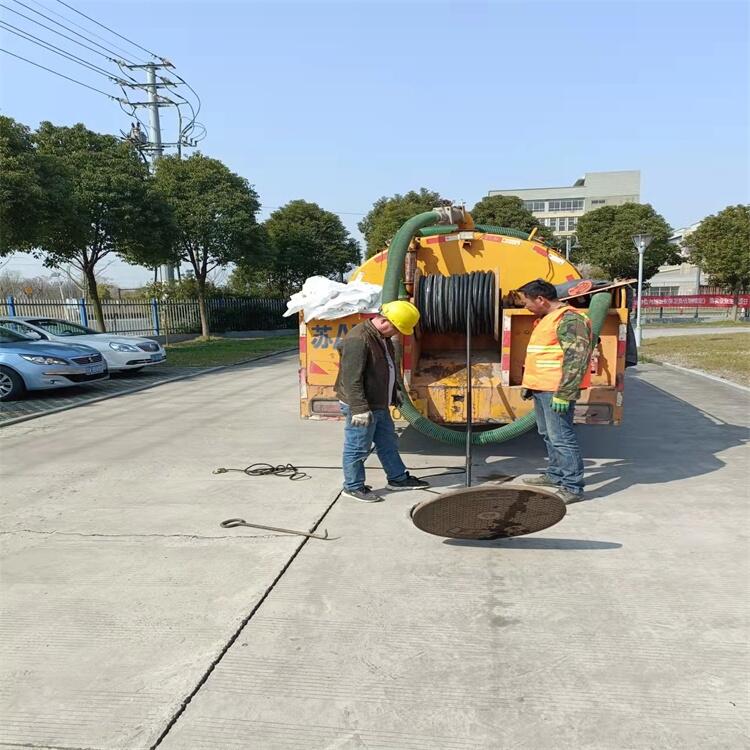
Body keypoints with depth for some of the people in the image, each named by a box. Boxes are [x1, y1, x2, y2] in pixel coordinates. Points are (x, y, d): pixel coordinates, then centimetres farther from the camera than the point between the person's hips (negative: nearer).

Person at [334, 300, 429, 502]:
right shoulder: (358, 339, -25)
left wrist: (395, 391, 29)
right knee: (358, 448, 4)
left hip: (379, 405, 10)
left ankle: (398, 478, 34)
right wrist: (360, 409, -28)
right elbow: (351, 378, -28)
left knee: (388, 443, 20)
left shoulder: (383, 337, 8)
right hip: (362, 408, -10)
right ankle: (353, 487, 18)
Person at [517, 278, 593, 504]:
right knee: (548, 434, 18)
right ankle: (556, 474, 32)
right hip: (541, 388, 11)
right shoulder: (546, 319, 19)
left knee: (561, 437, -9)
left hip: (556, 391, -11)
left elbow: (576, 359, -21)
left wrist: (563, 393, -24)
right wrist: (529, 384, 28)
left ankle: (572, 487, -3)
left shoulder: (569, 319, -15)